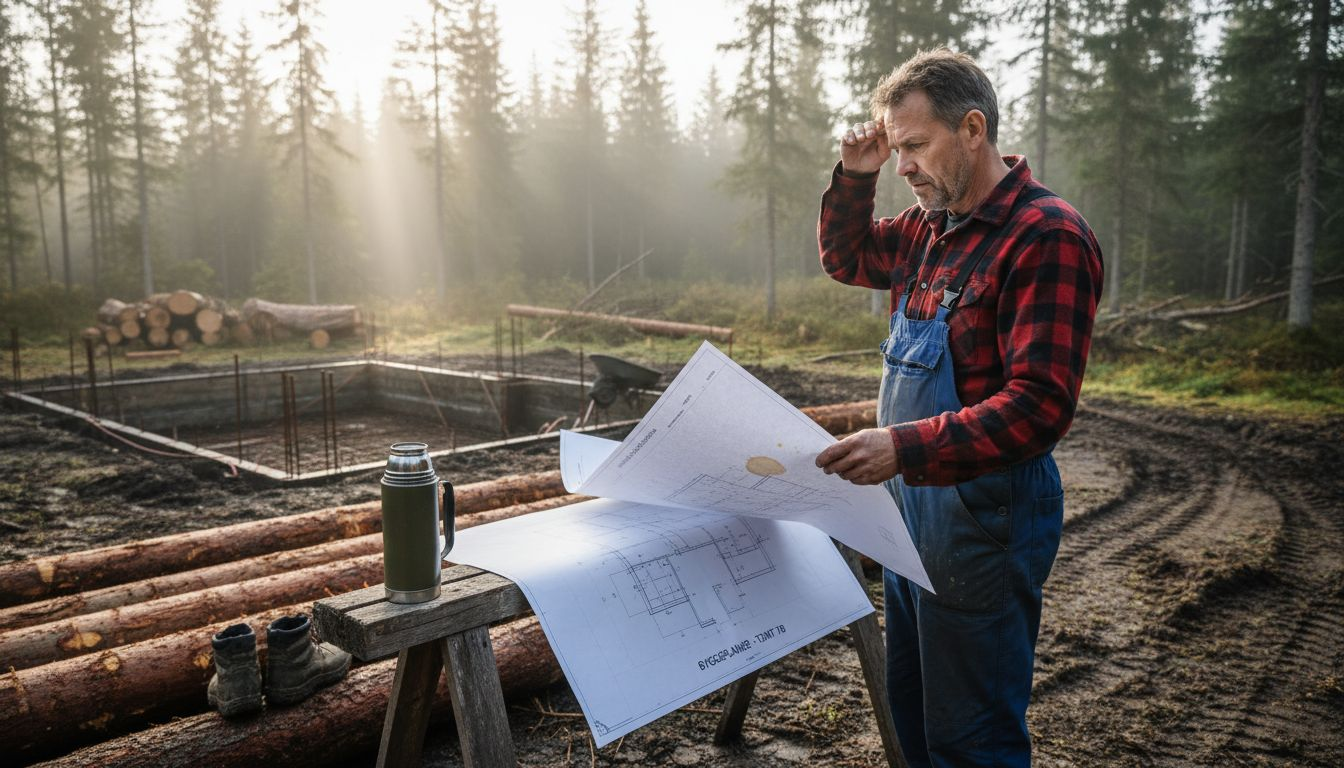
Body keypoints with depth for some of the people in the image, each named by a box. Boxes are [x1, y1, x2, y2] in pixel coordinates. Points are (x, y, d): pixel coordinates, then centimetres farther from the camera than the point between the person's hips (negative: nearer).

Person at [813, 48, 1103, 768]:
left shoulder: (1045, 235, -18)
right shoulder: (931, 226, 8)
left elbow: (1039, 408, -24)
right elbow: (846, 259, 25)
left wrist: (905, 446, -35)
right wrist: (853, 178, 7)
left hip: (983, 520, -8)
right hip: (912, 504, 9)